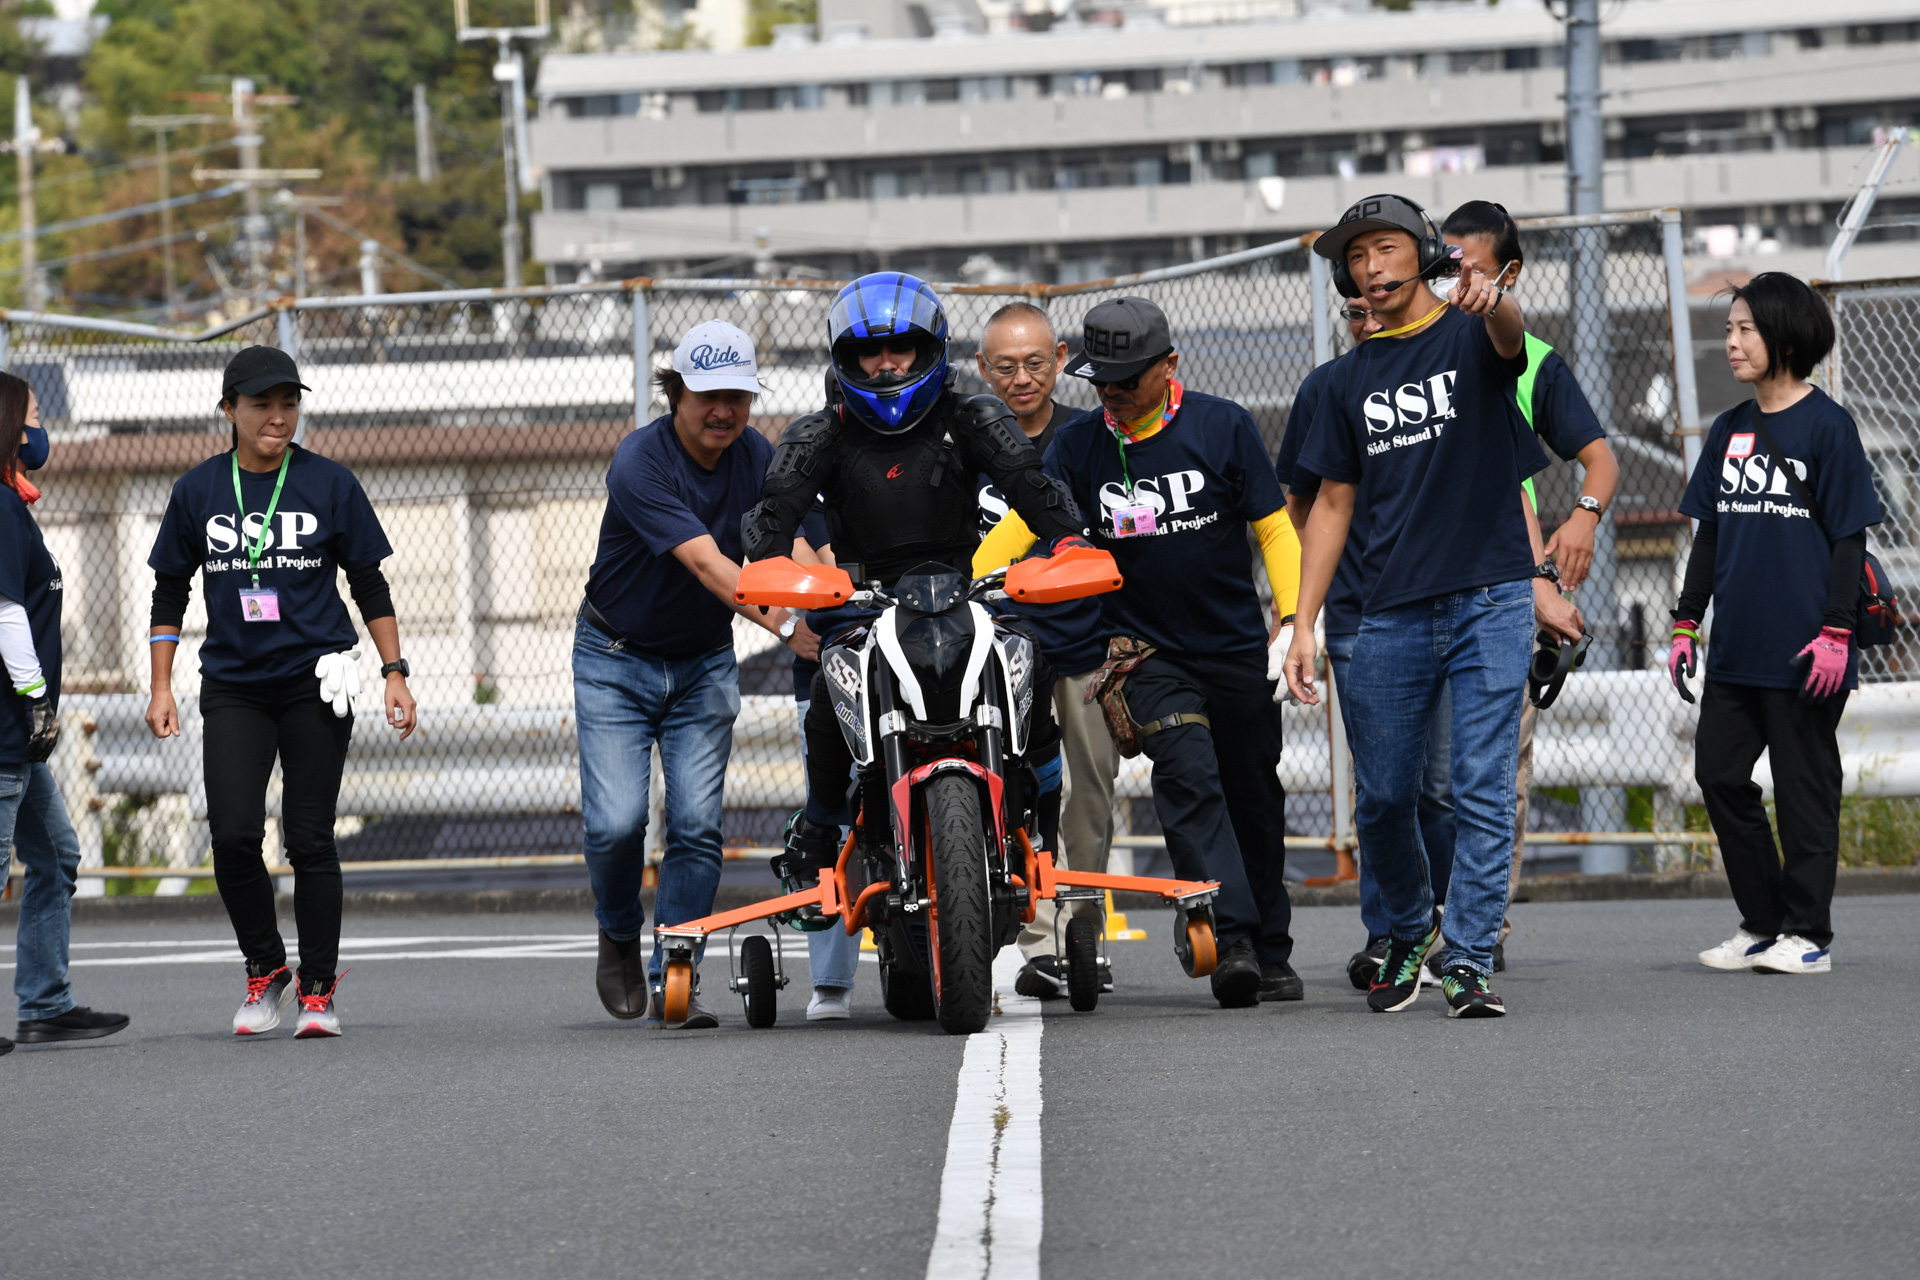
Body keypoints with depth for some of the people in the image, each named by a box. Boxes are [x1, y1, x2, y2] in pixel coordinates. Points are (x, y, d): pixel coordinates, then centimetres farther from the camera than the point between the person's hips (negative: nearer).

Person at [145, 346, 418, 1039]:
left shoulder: (330, 484, 1)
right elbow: (170, 593, 12)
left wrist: (395, 674, 0)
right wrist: (161, 688, 6)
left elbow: (370, 585, 6)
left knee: (310, 839, -2)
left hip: (314, 682, -1)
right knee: (234, 832, -12)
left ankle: (317, 992, 8)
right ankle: (265, 973, 7)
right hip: (233, 689, 1)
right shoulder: (198, 490, 5)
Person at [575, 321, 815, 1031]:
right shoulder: (640, 464, -25)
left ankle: (673, 975, 2)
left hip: (703, 663, 4)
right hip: (617, 659, -4)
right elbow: (708, 565, -35)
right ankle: (619, 937, 15)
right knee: (616, 821, -13)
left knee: (697, 825, -6)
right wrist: (785, 626, -47)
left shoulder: (755, 456, -6)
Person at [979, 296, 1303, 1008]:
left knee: (1253, 801, 9)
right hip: (1144, 648, -1)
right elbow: (1027, 520, -8)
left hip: (1235, 648, 1)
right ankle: (1229, 941, -28)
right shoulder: (1079, 446, 0)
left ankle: (1272, 955, 22)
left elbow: (1273, 527, -1)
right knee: (1188, 776, -21)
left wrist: (1292, 618, -11)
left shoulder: (1222, 427, -3)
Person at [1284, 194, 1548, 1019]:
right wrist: (1303, 623, 8)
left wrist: (1492, 303, -49)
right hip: (1391, 612, 4)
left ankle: (1469, 960, -5)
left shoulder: (1470, 337, 2)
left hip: (1489, 600, -4)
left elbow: (1510, 339, -24)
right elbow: (1334, 503, 16)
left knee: (1482, 790, -8)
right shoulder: (1351, 381, 14)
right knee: (1382, 798, 7)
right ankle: (1409, 931, 30)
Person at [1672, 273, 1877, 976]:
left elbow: (1849, 537, -7)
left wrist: (1837, 631, -13)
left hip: (1800, 651, -7)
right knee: (1719, 771, 6)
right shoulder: (1730, 430, 12)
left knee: (1805, 785, -1)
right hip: (1736, 647, 7)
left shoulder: (1826, 426, -6)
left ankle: (1808, 932, 6)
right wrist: (1686, 622, 13)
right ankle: (1761, 923, 17)